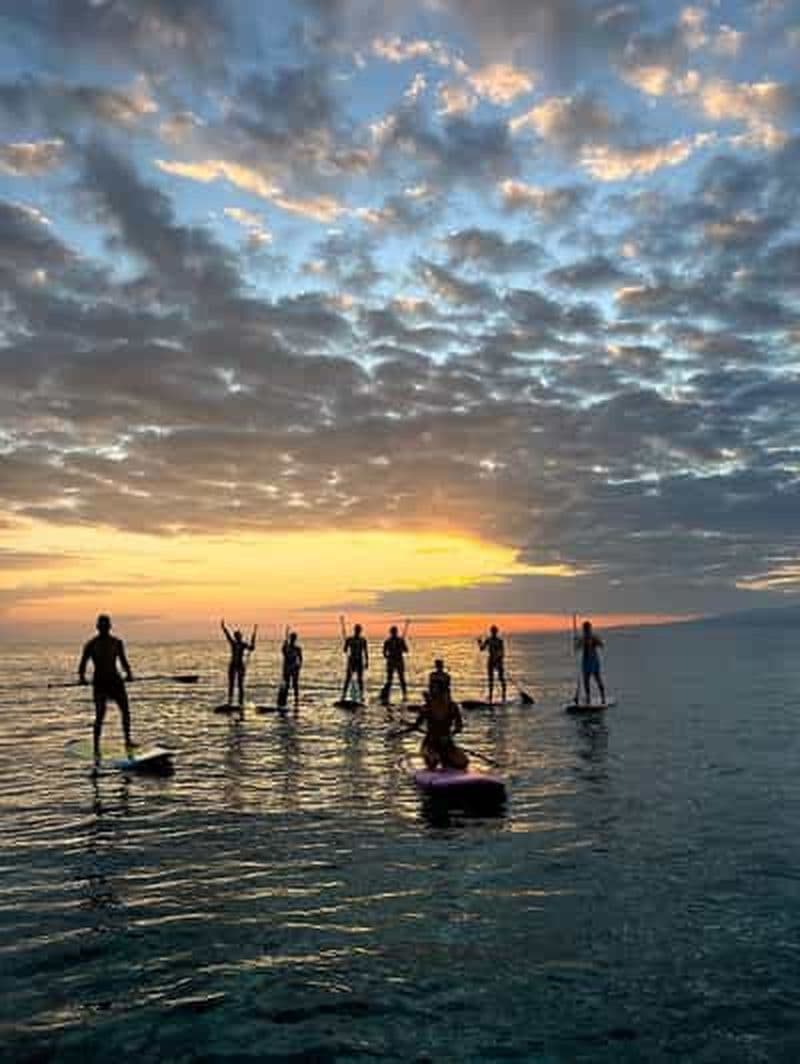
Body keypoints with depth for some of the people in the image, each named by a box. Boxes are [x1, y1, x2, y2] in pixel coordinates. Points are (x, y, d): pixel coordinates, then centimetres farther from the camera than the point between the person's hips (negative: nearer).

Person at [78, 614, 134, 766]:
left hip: (115, 680, 3)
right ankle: (96, 749, -6)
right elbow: (83, 664, -3)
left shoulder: (117, 643, 8)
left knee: (125, 710, -5)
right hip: (99, 682, -3)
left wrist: (128, 673, -5)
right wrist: (82, 677, -21)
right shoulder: (91, 645, 0)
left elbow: (123, 661, 12)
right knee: (100, 715, -10)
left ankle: (127, 740, 7)